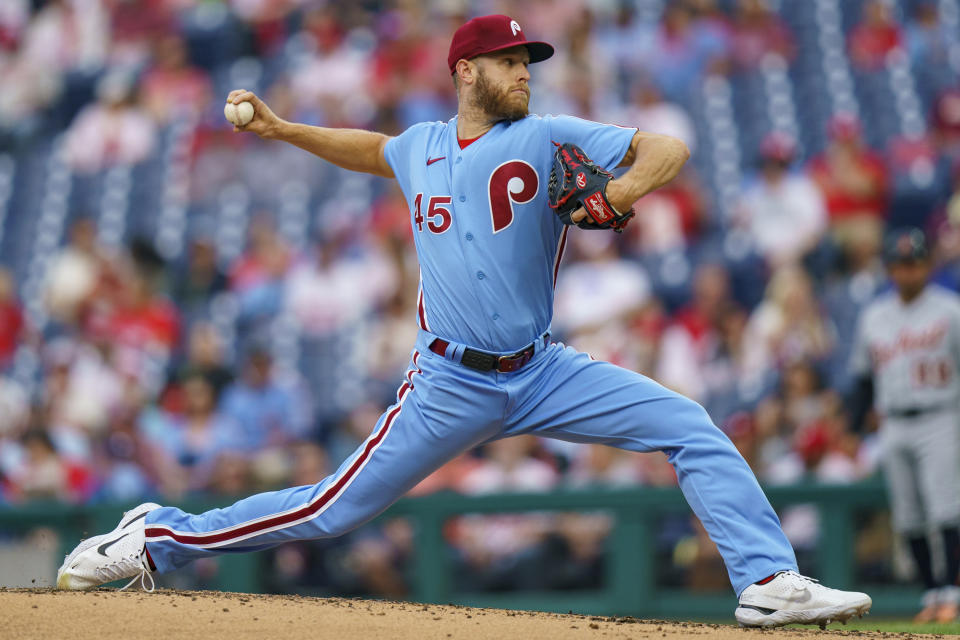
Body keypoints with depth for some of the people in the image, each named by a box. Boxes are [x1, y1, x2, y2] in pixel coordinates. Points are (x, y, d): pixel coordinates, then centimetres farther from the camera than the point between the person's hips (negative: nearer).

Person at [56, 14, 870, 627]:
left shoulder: (548, 139, -1)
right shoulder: (422, 147, 6)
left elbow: (670, 148, -8)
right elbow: (370, 149, 31)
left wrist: (628, 186, -28)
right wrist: (281, 128, 23)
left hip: (543, 374, 1)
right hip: (451, 385, 0)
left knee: (692, 429, -14)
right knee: (332, 510, -1)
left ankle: (771, 582, -12)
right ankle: (159, 537, 14)